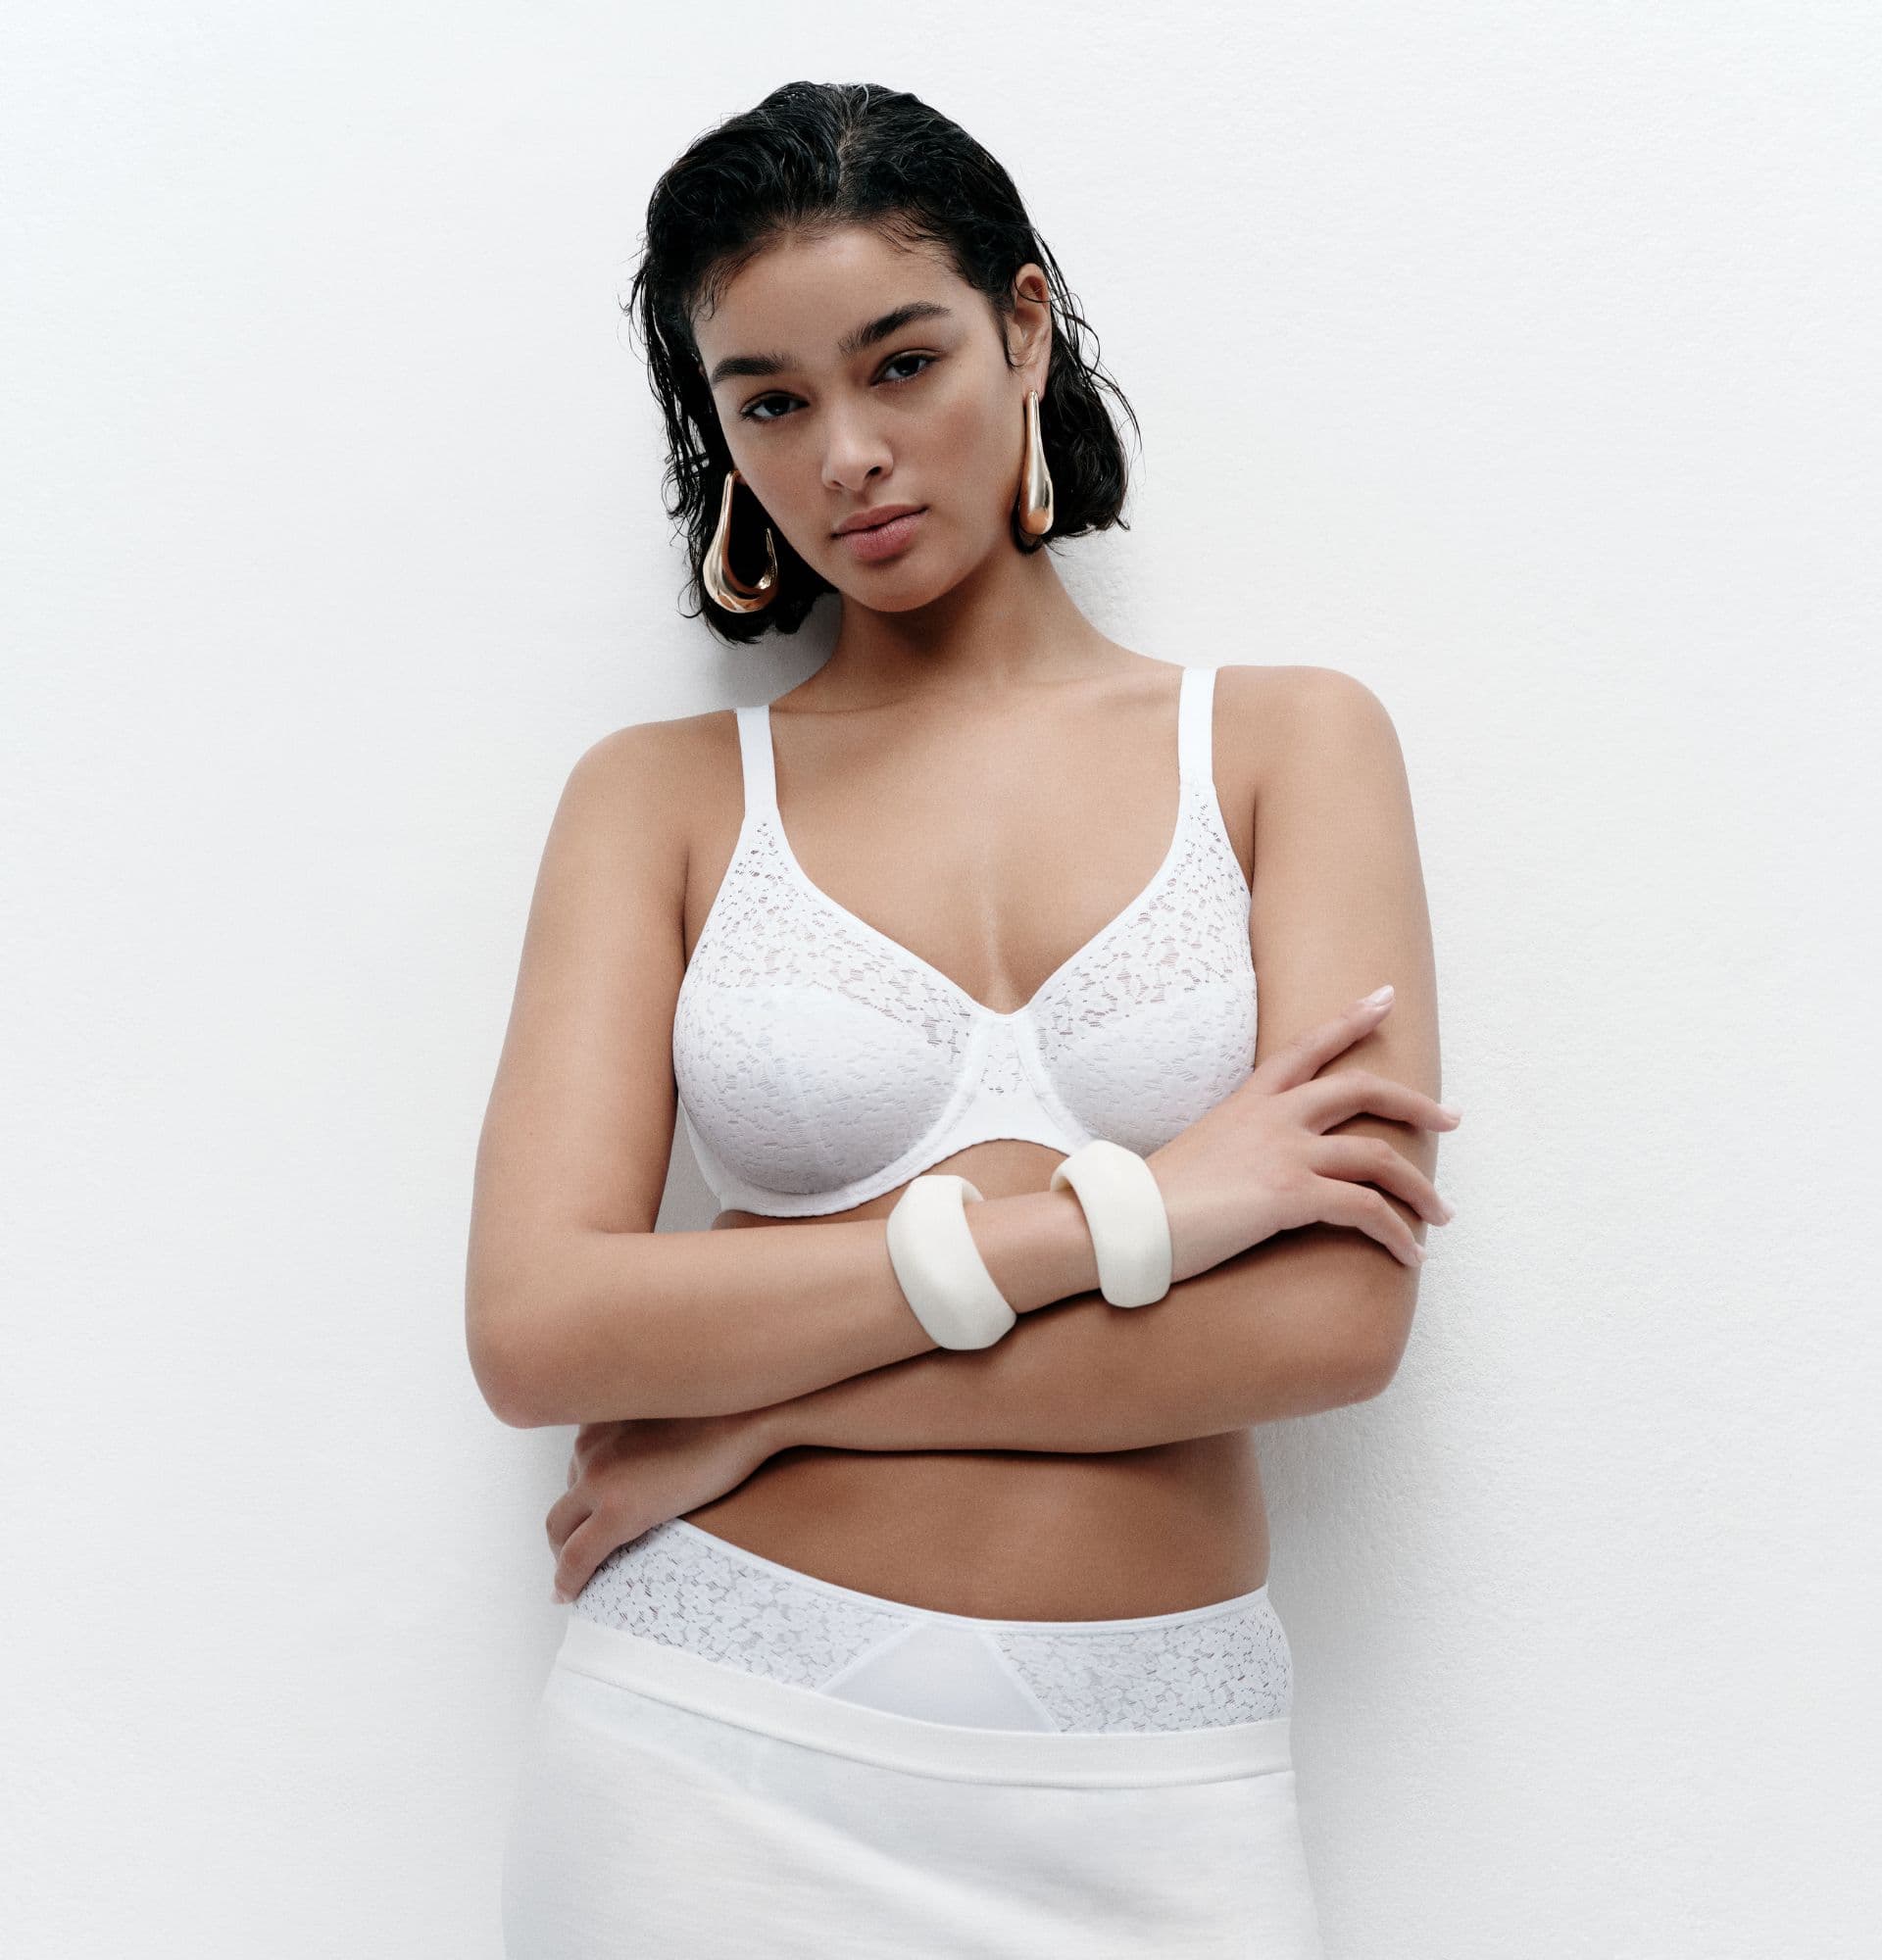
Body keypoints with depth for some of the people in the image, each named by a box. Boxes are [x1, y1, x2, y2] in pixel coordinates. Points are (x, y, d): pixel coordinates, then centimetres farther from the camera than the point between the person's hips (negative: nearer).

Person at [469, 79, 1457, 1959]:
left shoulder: (1287, 737, 0)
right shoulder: (661, 794, 2)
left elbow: (1335, 1315, -11)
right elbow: (534, 1327, -11)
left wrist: (759, 1399, -10)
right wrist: (1105, 1210, -17)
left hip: (1143, 1799, 0)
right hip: (716, 1753, 0)